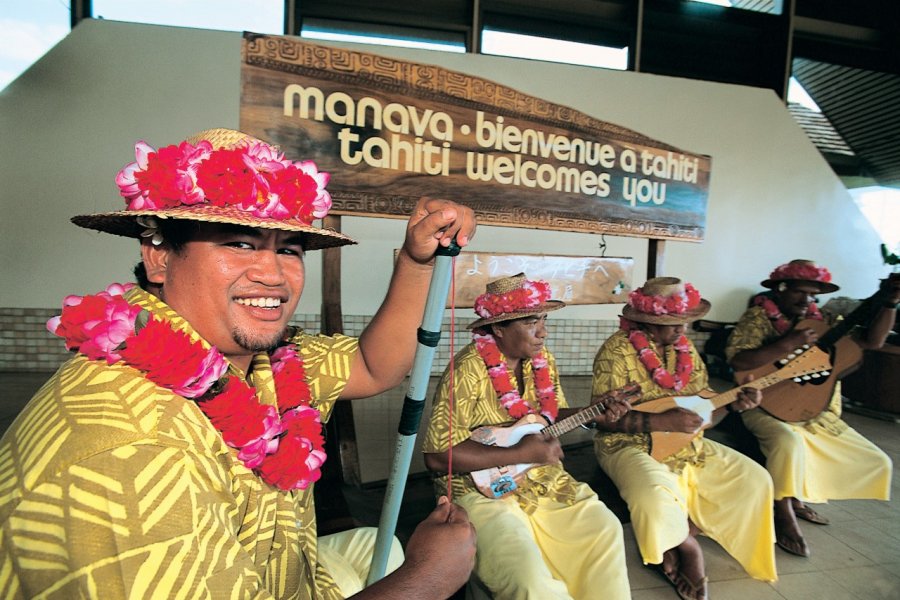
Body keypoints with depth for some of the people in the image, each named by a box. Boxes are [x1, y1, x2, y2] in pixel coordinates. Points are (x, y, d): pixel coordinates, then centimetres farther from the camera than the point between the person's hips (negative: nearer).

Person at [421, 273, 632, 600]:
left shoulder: (544, 360, 2)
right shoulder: (467, 370, -21)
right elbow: (437, 455, -24)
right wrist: (520, 454, -24)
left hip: (544, 480, 7)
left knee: (604, 528, -6)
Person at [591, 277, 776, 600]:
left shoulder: (685, 349, 6)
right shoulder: (617, 350, -15)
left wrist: (733, 403, -10)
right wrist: (660, 422, -27)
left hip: (687, 445, 7)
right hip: (630, 444, -7)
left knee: (755, 479, 0)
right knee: (655, 497, -34)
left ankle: (683, 534, 3)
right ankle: (683, 546, 3)